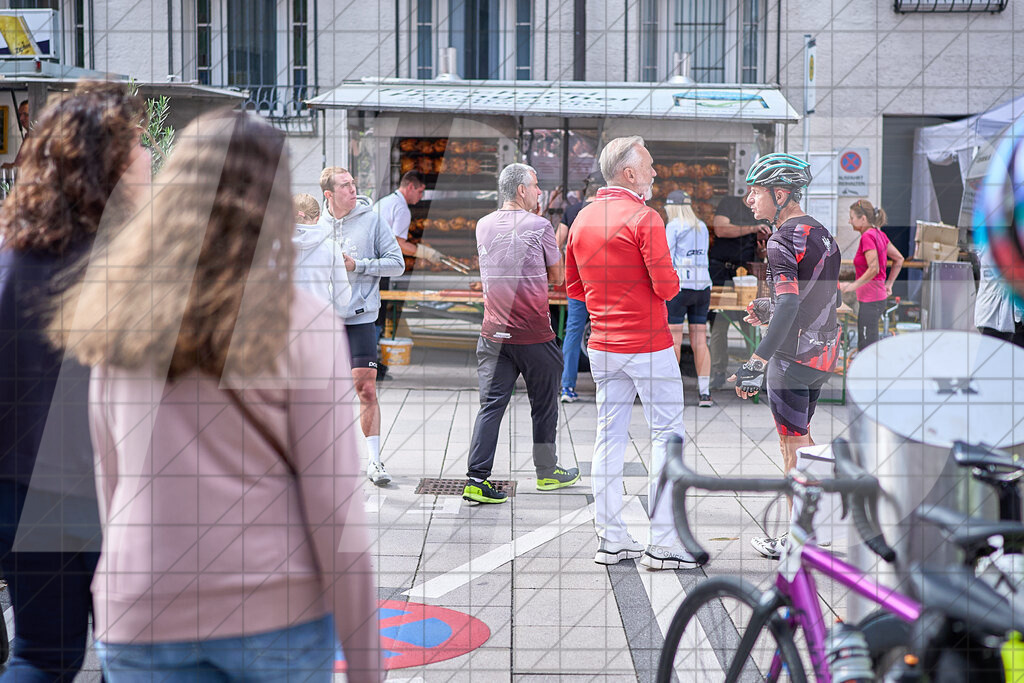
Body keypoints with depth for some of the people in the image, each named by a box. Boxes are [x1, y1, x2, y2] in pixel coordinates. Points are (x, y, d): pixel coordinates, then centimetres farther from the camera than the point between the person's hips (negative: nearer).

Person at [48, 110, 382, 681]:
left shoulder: (117, 319, 2)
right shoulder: (303, 324, -9)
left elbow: (111, 487, 10)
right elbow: (336, 511, -9)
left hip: (141, 619, 2)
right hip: (278, 612, -2)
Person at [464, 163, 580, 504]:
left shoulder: (483, 226, 7)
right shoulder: (540, 226, -8)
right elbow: (558, 275, 2)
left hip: (494, 333, 4)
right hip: (534, 335, -4)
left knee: (491, 405, 2)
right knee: (544, 405, 12)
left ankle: (477, 479, -5)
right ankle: (547, 472, 24)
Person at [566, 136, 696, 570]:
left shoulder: (583, 219, 8)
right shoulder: (643, 217, -14)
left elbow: (573, 286, 15)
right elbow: (666, 286, -18)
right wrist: (670, 280, 3)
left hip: (602, 345, 7)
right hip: (648, 344, -7)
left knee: (610, 436, 10)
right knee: (667, 434, 0)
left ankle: (611, 539, 12)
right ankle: (663, 543, -1)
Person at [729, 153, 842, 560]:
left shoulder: (783, 241, -17)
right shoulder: (822, 234, 11)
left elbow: (789, 302, -29)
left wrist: (757, 361, -35)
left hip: (792, 355, -9)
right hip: (825, 351, 9)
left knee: (793, 444, 0)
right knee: (799, 436, 21)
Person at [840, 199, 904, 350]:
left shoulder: (867, 237, -17)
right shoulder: (878, 233, 10)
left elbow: (873, 269, -25)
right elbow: (899, 259, 17)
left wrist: (853, 286, -18)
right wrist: (888, 284, 18)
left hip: (870, 300, -10)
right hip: (879, 297, 10)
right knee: (863, 347, 16)